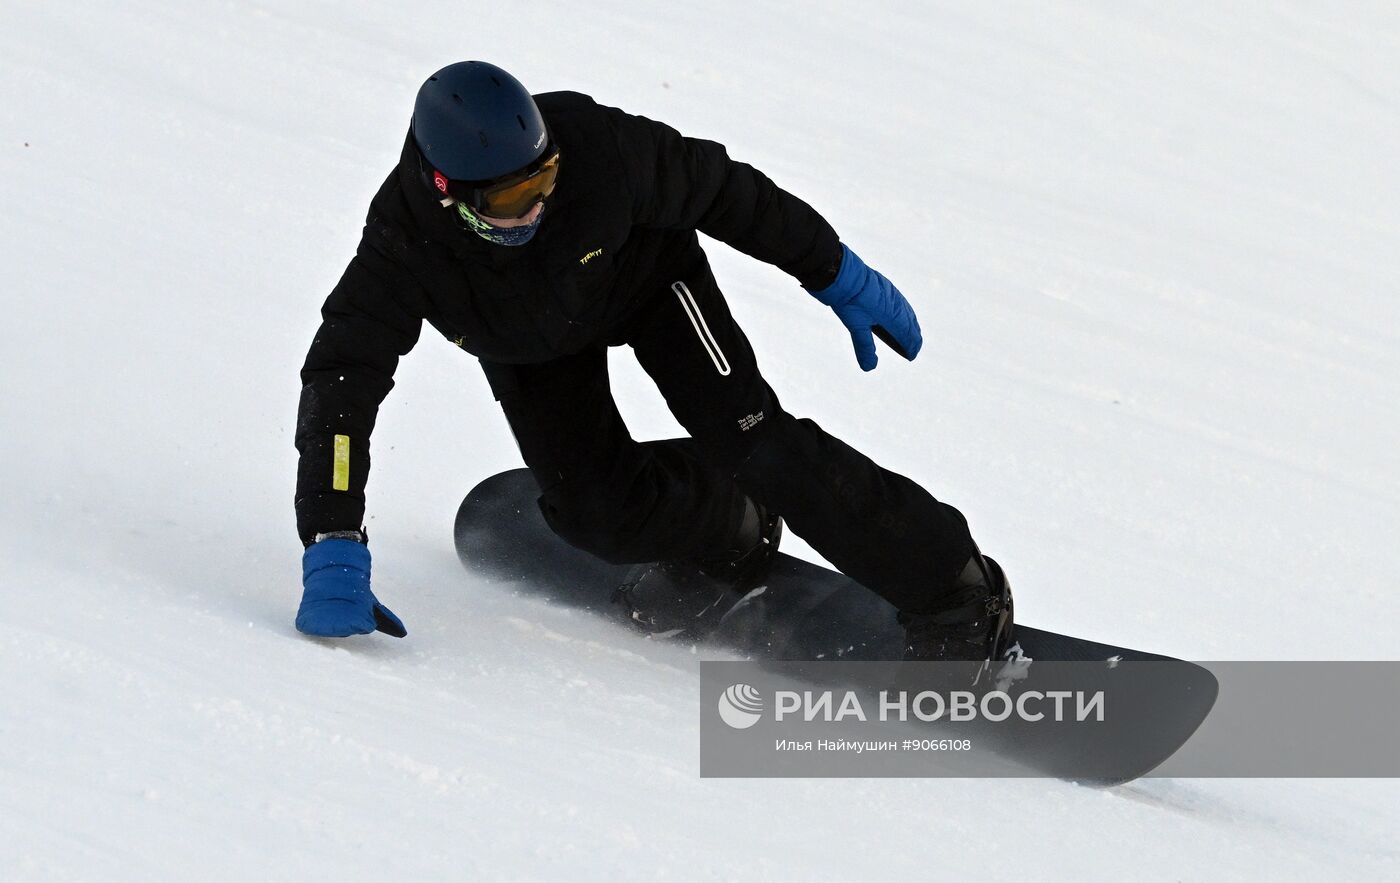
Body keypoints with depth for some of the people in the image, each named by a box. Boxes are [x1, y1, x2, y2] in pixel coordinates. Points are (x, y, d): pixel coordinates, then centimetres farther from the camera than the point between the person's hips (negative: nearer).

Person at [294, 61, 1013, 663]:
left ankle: (956, 600, -8)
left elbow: (720, 191, -21)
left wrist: (838, 276, -9)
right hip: (527, 347, 2)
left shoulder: (598, 148, -39)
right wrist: (332, 556, -52)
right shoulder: (403, 244, -39)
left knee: (752, 442, -18)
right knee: (596, 512, -14)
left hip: (643, 277, -2)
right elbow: (339, 387, -42)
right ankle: (729, 538, 20)